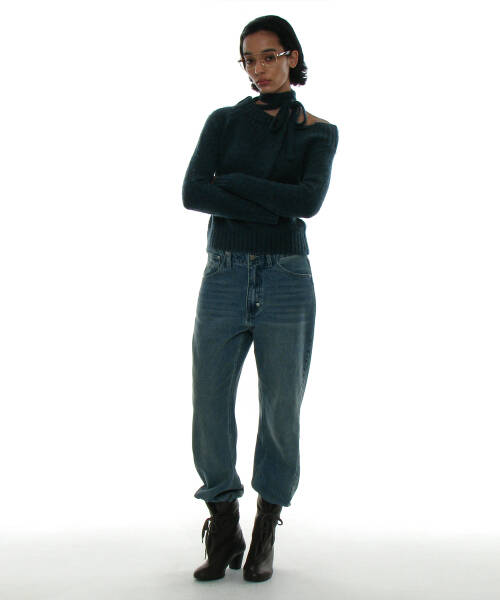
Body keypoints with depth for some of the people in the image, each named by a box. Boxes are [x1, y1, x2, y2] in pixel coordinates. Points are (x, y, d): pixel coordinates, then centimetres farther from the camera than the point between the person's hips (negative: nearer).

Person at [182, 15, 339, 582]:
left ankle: (264, 536, 19)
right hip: (224, 275, 1)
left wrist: (232, 180, -9)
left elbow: (309, 200, -13)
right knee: (210, 407, -2)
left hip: (286, 279, -1)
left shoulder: (318, 131, 6)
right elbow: (191, 193, -7)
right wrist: (272, 207, -13)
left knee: (281, 408, 3)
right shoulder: (224, 121, 9)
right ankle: (224, 531, 16)